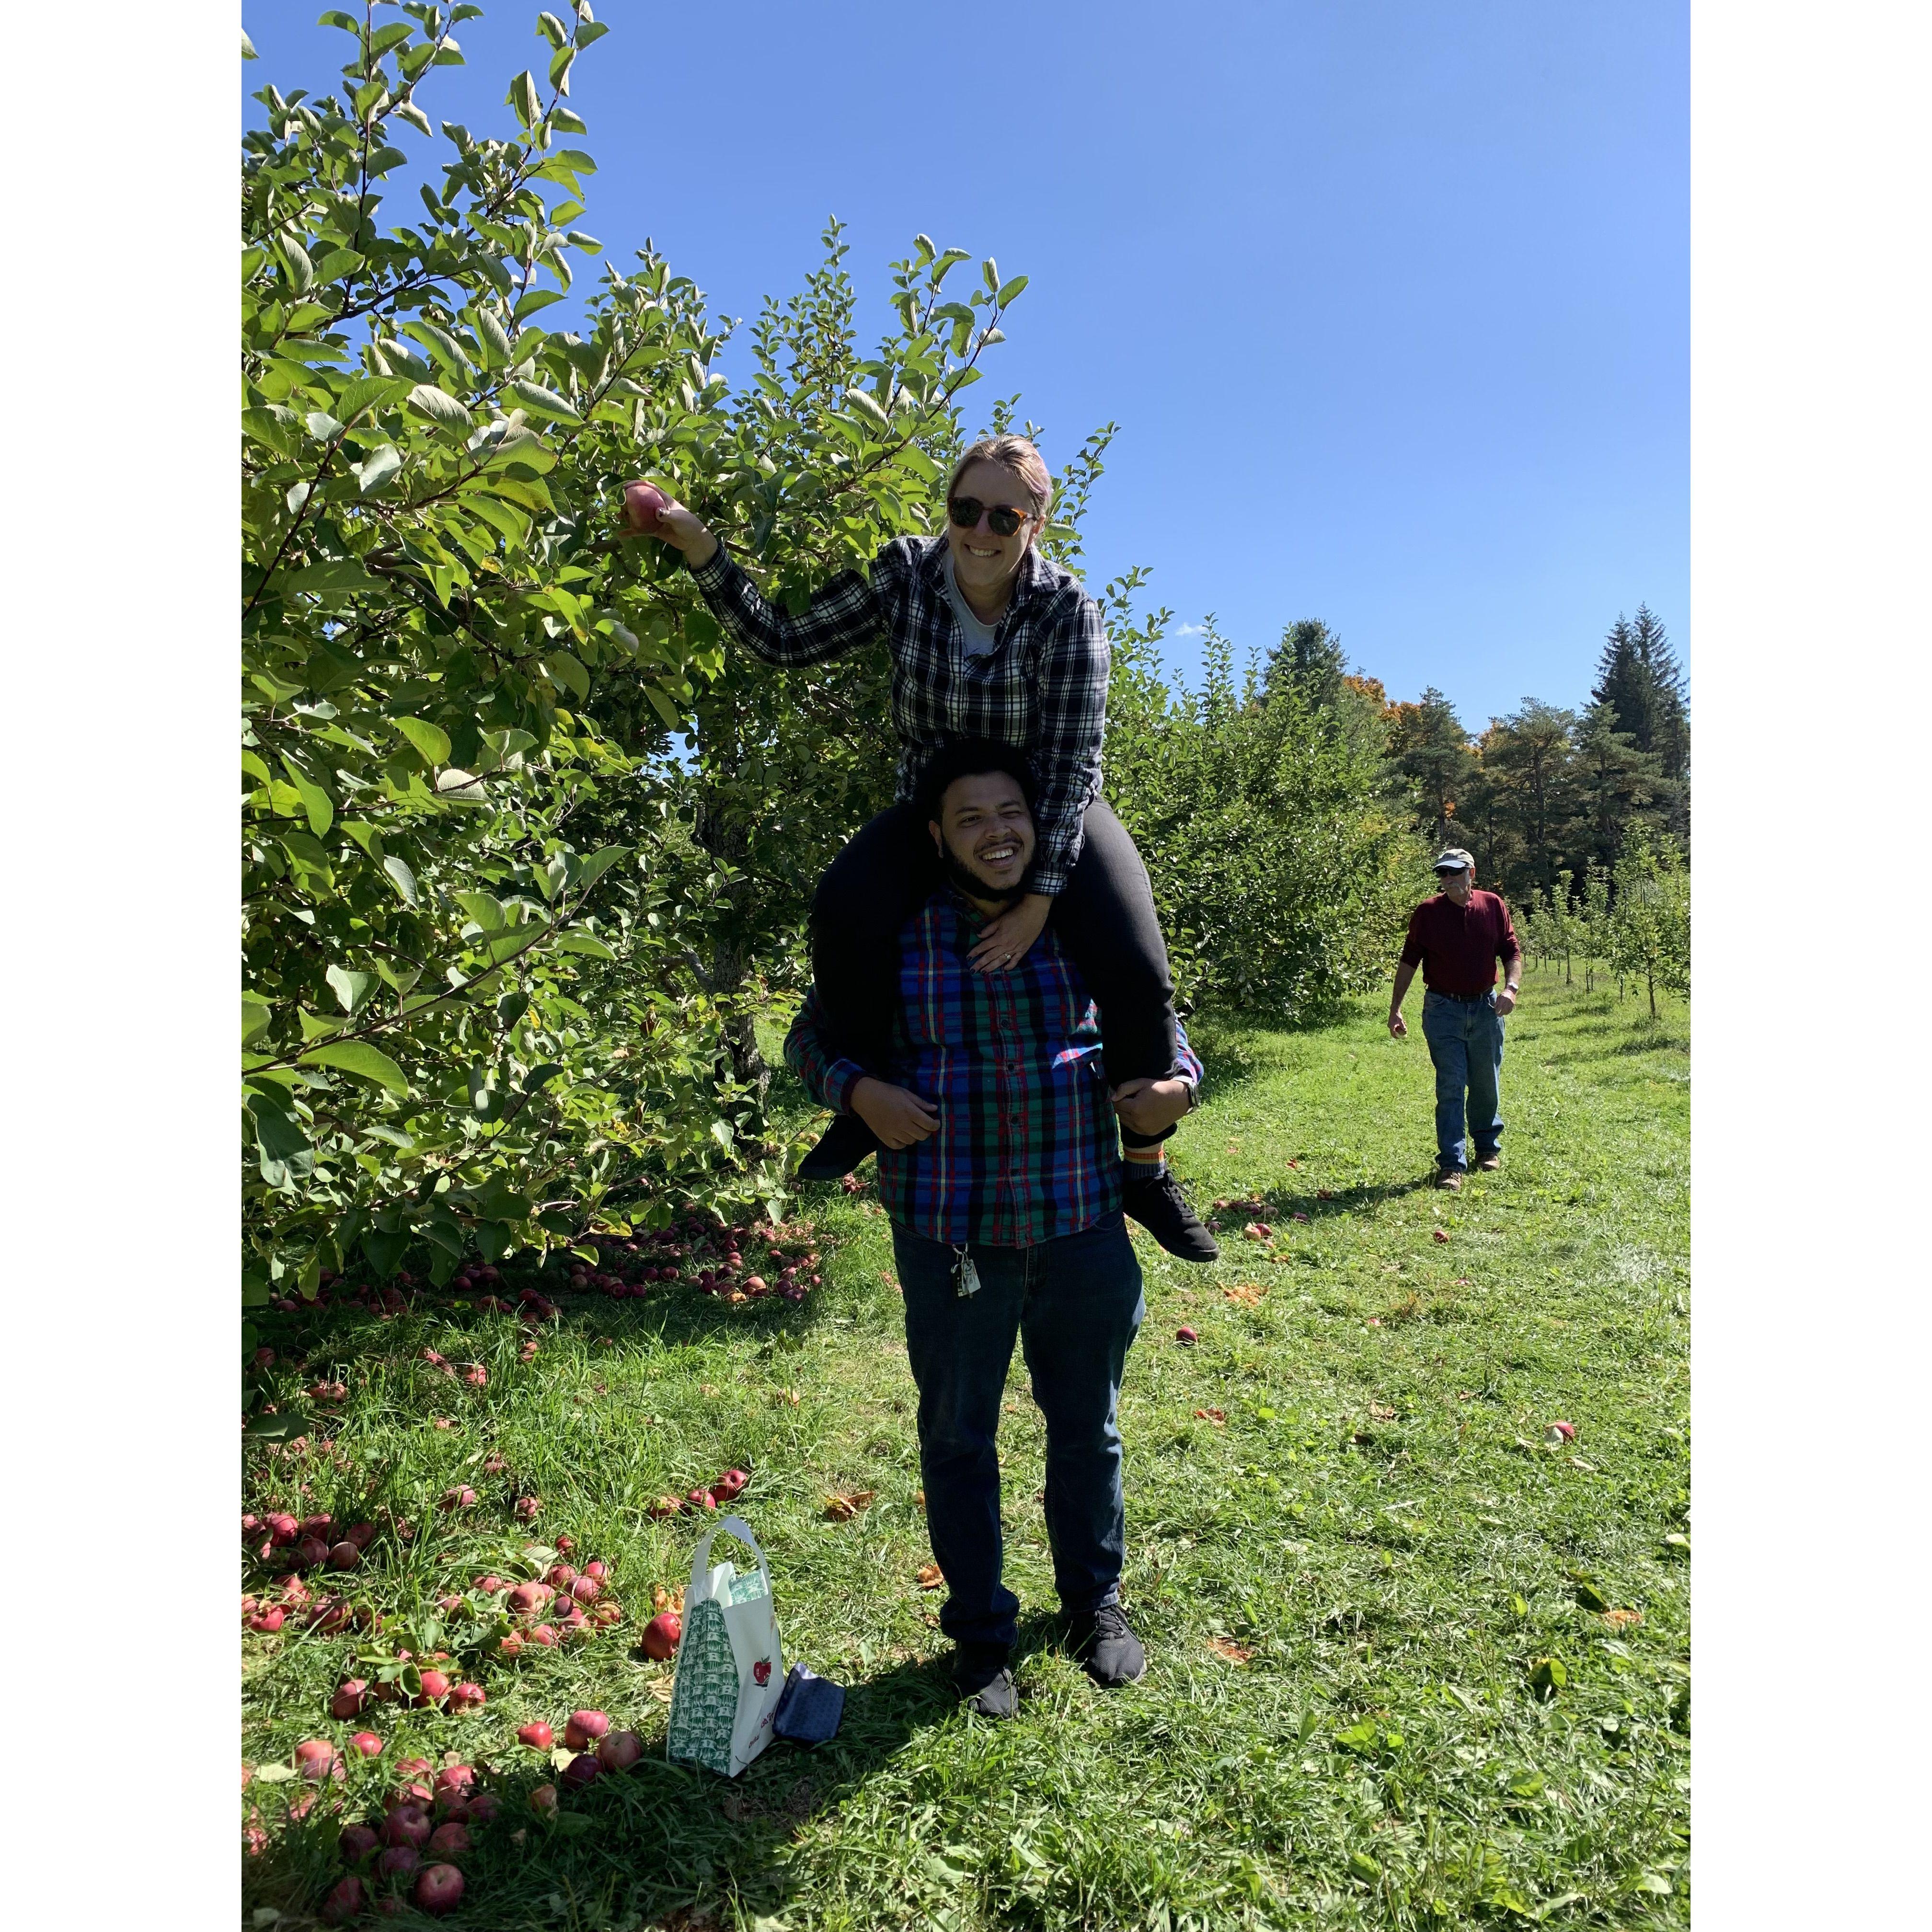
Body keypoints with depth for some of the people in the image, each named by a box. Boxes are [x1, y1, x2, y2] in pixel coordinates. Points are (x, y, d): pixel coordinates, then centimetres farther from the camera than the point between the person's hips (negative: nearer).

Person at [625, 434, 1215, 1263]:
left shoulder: (1068, 611, -19)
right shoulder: (906, 574, -11)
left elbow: (1073, 760, -23)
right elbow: (784, 642, -5)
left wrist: (1040, 896, -30)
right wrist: (700, 550, -17)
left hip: (1053, 814, -1)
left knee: (1135, 974, -24)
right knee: (845, 910, -31)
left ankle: (1145, 1169, 0)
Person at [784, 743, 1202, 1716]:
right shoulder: (893, 933, -3)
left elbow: (1158, 1020, 16)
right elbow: (810, 1037, 7)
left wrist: (1177, 1082, -5)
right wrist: (858, 1090, -13)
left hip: (1082, 1226, 2)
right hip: (950, 1235, -1)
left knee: (1088, 1426, 19)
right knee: (957, 1437, 13)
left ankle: (1095, 1601, 44)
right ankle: (980, 1630, 36)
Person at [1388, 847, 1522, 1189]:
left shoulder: (1493, 906, 2)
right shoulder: (1427, 912, -3)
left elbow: (1512, 952, 5)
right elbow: (1408, 961, 1)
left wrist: (1511, 987, -13)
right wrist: (1395, 1008, -2)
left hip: (1486, 1008, 2)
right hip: (1443, 1010, -2)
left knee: (1487, 1086, 15)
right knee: (1450, 1089, -5)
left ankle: (1488, 1147, 36)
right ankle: (1451, 1165, -3)